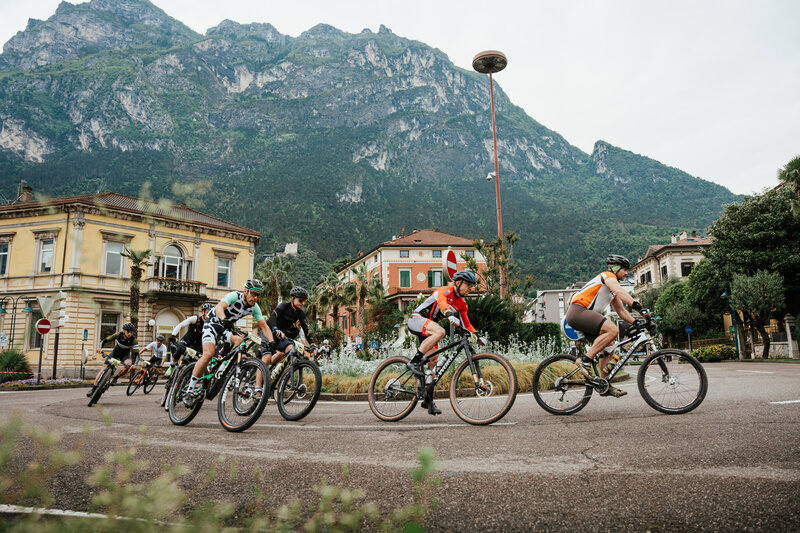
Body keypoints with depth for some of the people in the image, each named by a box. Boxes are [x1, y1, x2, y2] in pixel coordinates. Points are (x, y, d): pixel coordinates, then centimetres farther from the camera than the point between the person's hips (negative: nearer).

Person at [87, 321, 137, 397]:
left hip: (125, 355, -1)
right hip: (115, 352, 1)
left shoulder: (133, 340, -28)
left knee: (129, 364, -32)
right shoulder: (119, 335, -27)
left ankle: (115, 378, -9)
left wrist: (134, 364, -47)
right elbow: (105, 340, -23)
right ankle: (93, 388, -1)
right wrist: (100, 347, -44)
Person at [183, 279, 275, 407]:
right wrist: (223, 318, -64)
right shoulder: (234, 296, -25)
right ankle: (190, 391, -18)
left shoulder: (254, 307, -8)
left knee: (239, 340, -26)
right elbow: (219, 307, -42)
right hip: (213, 323, -5)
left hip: (227, 328, 6)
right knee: (208, 354, -25)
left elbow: (264, 326, -10)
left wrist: (272, 341, -26)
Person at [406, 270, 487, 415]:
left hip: (428, 328, 8)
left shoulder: (461, 304, 9)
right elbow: (441, 301, -38)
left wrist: (477, 337, -2)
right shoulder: (445, 291, -15)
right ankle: (414, 362, -28)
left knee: (433, 361, 0)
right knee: (440, 331, -36)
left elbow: (467, 324, 14)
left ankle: (428, 400, 7)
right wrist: (450, 315, -57)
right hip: (416, 319, -8)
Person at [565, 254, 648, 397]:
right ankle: (585, 360, -21)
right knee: (612, 330, -26)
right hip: (577, 311, -10)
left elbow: (621, 311, 27)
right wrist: (637, 306, -34)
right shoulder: (608, 275, -3)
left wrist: (636, 323, 14)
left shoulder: (612, 291, 27)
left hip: (585, 315, 10)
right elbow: (620, 291, -23)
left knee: (609, 345, 8)